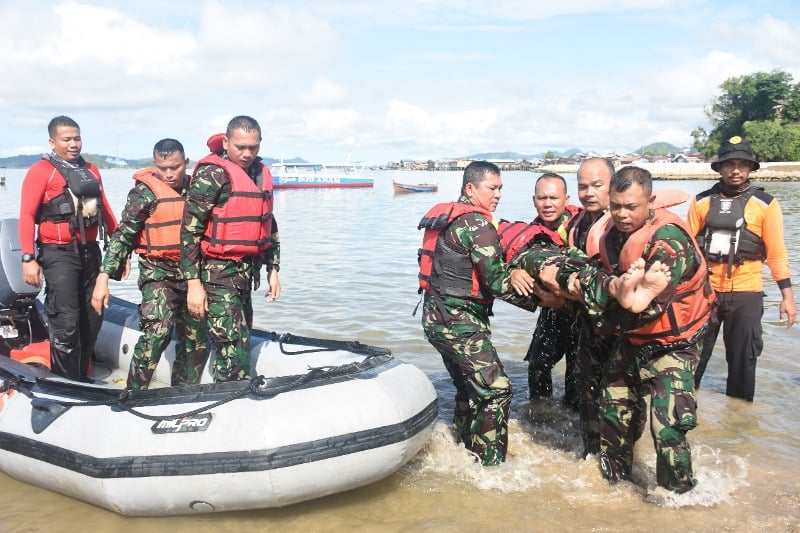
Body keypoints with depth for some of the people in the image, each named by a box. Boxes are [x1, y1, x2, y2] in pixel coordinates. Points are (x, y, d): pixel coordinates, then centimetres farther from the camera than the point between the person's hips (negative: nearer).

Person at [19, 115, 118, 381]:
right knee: (66, 322, -9)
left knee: (92, 318, 11)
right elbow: (27, 216, -10)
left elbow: (105, 210, 18)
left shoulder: (91, 170, 14)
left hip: (90, 251, 7)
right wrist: (28, 258, -17)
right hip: (58, 254, -6)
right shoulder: (40, 171, -5)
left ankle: (82, 377, 24)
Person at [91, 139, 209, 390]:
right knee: (157, 332, -23)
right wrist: (103, 278, -18)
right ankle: (134, 392, -9)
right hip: (158, 272, -5)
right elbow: (123, 235, -11)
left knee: (197, 339, 10)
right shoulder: (145, 192, -7)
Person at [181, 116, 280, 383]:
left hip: (246, 272, 8)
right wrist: (193, 283, -17)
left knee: (241, 340, 15)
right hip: (217, 273, -8)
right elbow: (190, 230, -14)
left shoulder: (261, 174, 11)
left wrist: (273, 269, 16)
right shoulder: (211, 174, -11)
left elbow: (269, 225, 20)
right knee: (235, 351, -12)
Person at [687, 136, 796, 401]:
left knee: (743, 357, 10)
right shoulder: (702, 201, 3)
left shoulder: (765, 203, 0)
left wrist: (787, 295, -5)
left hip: (746, 294, 0)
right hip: (705, 290, 1)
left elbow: (777, 252, 0)